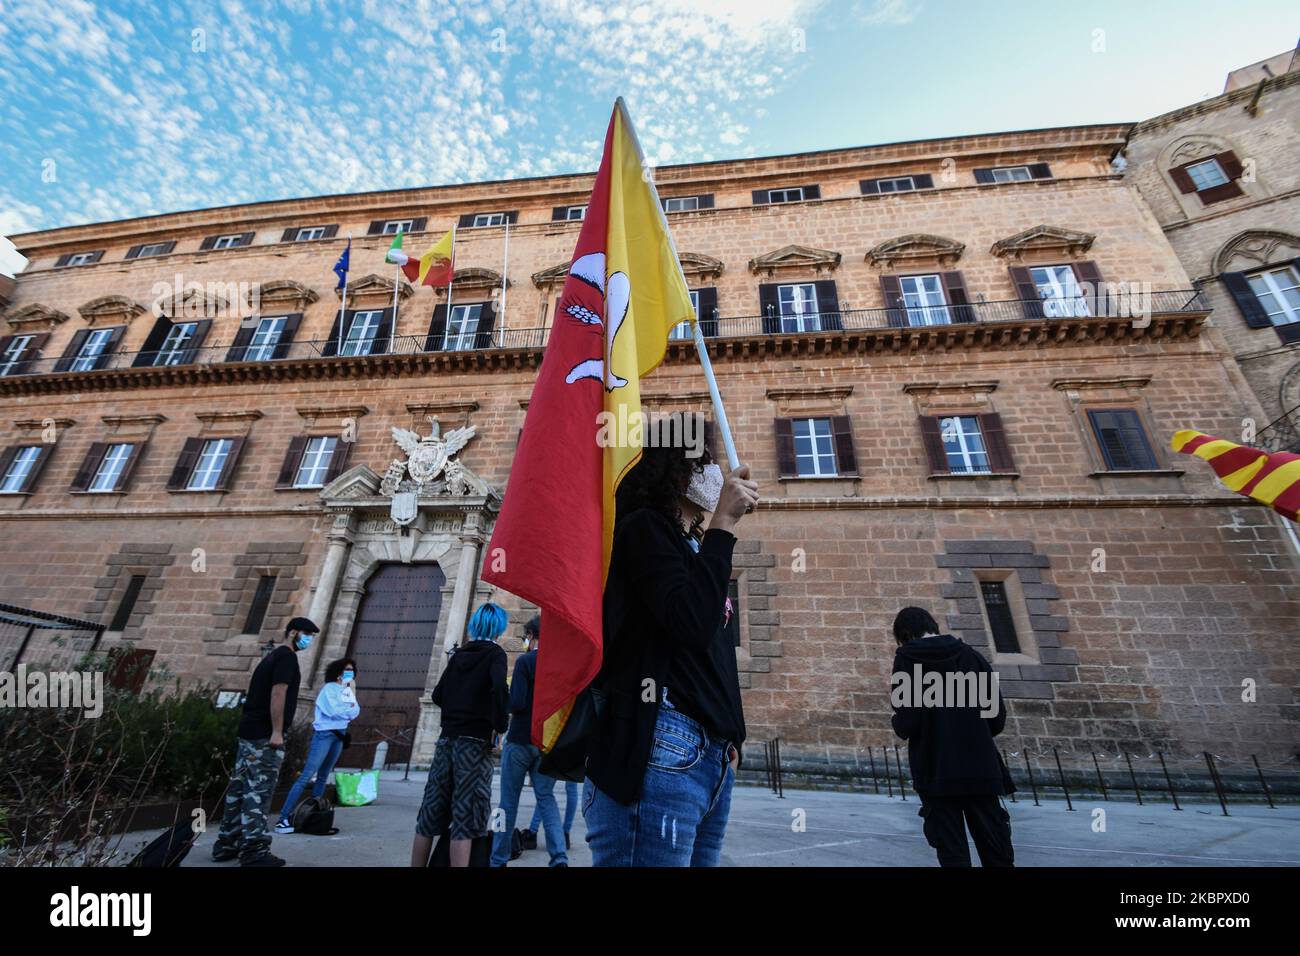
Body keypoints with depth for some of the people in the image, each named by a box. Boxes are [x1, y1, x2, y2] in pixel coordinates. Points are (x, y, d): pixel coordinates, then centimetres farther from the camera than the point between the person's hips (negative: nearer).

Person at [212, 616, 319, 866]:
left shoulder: (271, 656, 19)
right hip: (265, 733, -10)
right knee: (258, 791, -7)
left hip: (249, 731, 10)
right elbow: (278, 693, -20)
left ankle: (227, 844, 22)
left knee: (240, 788, 14)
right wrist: (277, 731, -21)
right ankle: (254, 850, -3)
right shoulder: (286, 656, -11)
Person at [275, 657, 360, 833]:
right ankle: (284, 818, -11)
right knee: (306, 776, -12)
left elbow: (355, 712, 7)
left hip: (339, 736, 7)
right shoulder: (329, 688, -4)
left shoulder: (347, 691, 16)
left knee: (323, 777, 10)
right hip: (324, 734, -7)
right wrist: (349, 711, 0)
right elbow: (334, 711, -16)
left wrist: (352, 694, -1)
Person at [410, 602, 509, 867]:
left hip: (446, 740, 6)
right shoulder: (494, 654, -4)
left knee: (429, 815, 12)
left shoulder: (458, 654, 12)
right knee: (465, 818, -3)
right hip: (474, 743, -6)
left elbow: (438, 696, 16)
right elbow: (499, 688, -23)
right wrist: (500, 727, -11)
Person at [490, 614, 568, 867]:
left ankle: (499, 859, 20)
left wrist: (508, 707, 3)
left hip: (520, 740, -4)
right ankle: (559, 857, -1)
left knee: (509, 801, 10)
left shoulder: (525, 661, -11)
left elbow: (517, 703, -18)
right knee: (546, 798, 11)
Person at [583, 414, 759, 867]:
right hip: (663, 749, -9)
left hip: (711, 756, 9)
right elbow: (694, 624, -20)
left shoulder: (691, 546, 21)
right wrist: (723, 522, -14)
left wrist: (727, 736, 17)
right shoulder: (643, 528, -5)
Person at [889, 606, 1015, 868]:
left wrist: (899, 724, 9)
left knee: (953, 852, 7)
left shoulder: (907, 658, -6)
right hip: (981, 768, 4)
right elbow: (997, 717, 5)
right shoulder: (970, 654, 5)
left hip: (935, 772, -4)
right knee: (997, 851, 16)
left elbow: (906, 725, -13)